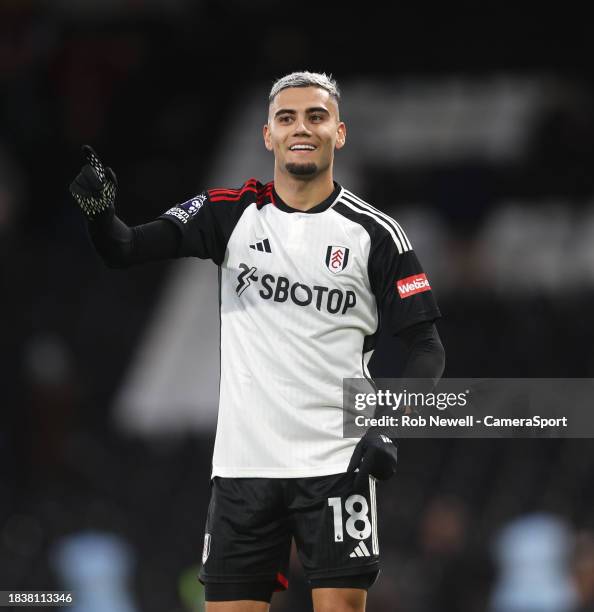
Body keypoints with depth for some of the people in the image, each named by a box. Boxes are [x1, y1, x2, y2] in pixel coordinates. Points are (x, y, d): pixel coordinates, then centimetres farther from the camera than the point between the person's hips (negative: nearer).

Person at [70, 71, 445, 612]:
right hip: (243, 463, 2)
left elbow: (426, 348, 2)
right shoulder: (232, 213, 4)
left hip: (337, 463, -2)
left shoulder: (375, 233, 0)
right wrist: (98, 206, -24)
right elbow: (124, 251, -2)